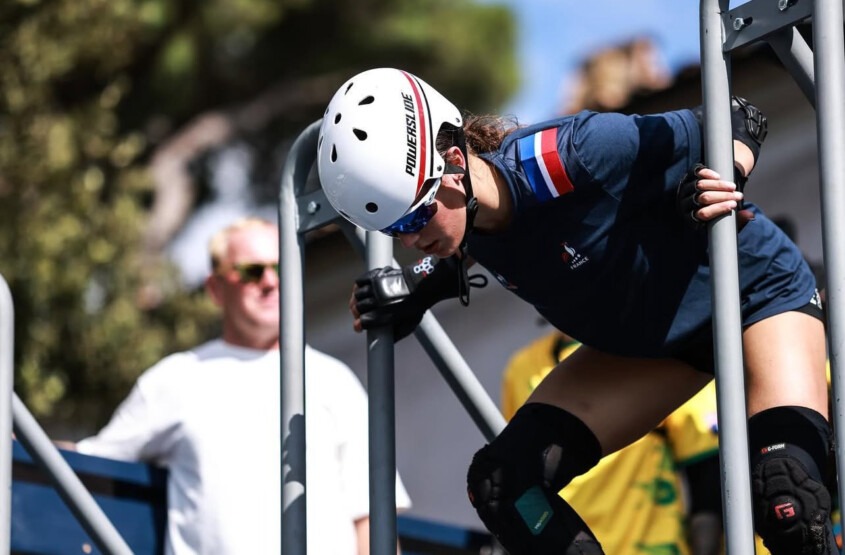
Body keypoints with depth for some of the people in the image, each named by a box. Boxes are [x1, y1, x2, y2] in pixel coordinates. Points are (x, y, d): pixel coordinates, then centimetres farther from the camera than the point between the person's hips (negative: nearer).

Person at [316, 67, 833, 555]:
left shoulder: (569, 158, -35)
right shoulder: (468, 221, -16)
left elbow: (740, 120, -22)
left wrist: (723, 183, -41)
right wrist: (421, 286, -5)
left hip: (757, 294, -7)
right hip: (640, 343, 7)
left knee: (787, 501, -29)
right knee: (500, 483, -7)